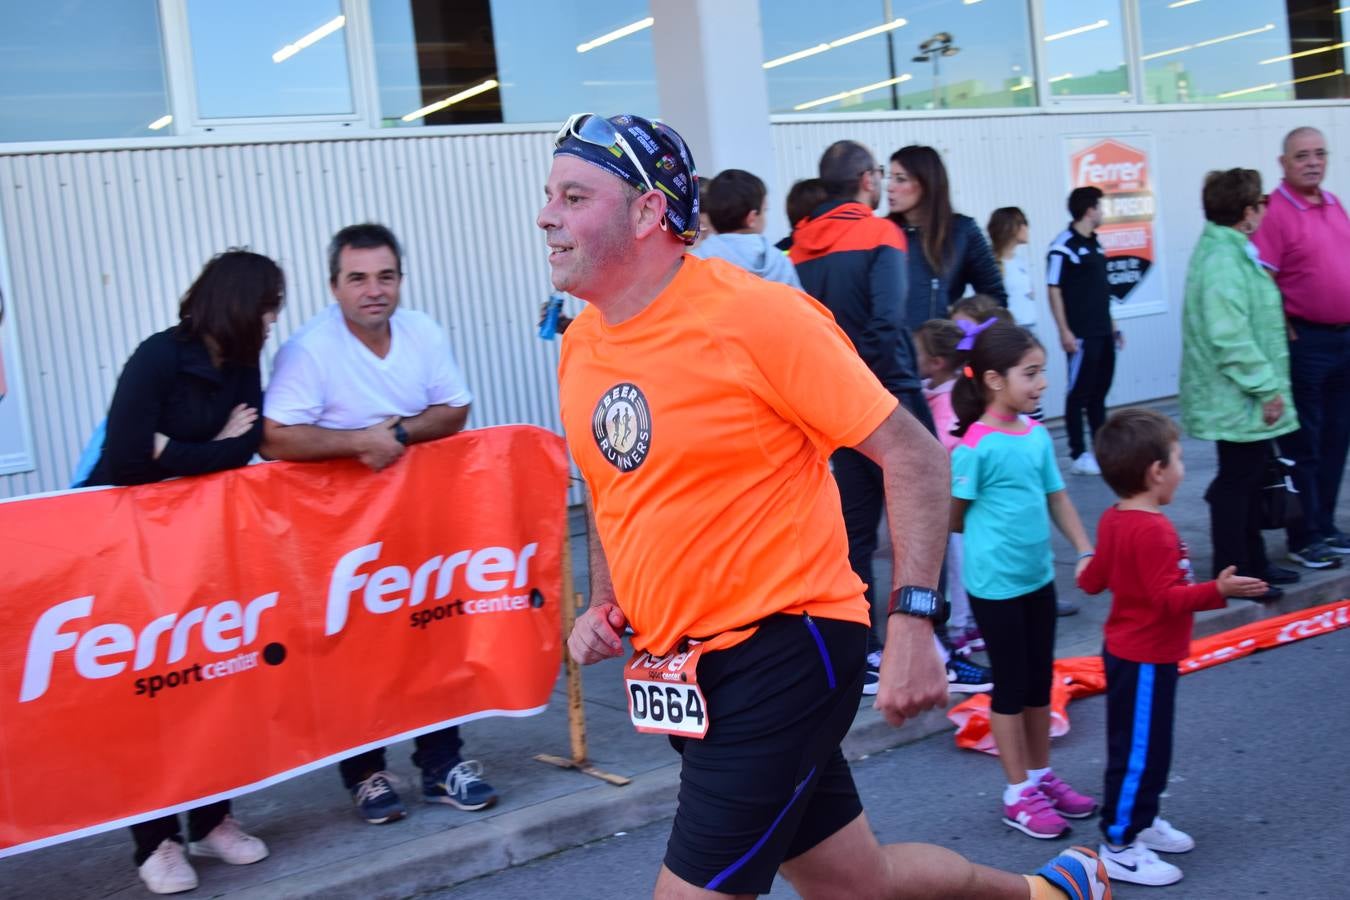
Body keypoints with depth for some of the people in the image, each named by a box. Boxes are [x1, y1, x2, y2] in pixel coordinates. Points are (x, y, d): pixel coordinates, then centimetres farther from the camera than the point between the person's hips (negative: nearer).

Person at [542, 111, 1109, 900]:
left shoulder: (754, 314, -16)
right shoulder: (580, 346, 5)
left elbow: (912, 455, -13)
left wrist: (913, 620, -19)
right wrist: (604, 606, 7)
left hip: (782, 651, -7)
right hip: (680, 673, 7)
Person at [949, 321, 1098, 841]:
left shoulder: (1037, 435, 2)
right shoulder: (976, 446, -18)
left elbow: (1057, 499, 10)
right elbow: (952, 518, -11)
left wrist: (1085, 552, 3)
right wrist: (995, 529, 1)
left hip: (1039, 577, 7)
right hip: (995, 583, -7)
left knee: (1040, 682, 17)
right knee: (1011, 686, 5)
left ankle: (1041, 775, 33)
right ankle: (1018, 794, 18)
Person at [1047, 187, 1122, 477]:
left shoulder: (1094, 243, 14)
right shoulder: (1064, 245, -11)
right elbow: (1054, 290, -14)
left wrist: (1112, 326, 18)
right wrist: (1064, 331, -19)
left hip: (1103, 332, 8)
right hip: (1081, 334, -8)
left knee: (1099, 392, 13)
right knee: (1079, 393, -3)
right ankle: (1079, 456, 3)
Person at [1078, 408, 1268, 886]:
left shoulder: (1113, 520, 4)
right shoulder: (1153, 531, -25)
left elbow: (1093, 580, 12)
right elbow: (1168, 598, -29)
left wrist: (1087, 570, 33)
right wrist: (1217, 590, -37)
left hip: (1127, 650, 10)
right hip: (1146, 659, -10)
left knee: (1141, 746, 22)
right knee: (1139, 750, -1)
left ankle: (1137, 820, 35)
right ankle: (1119, 846, 7)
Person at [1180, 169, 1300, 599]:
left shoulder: (1232, 251, 13)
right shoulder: (1223, 261, -22)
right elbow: (1230, 338, -27)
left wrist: (1267, 384, 21)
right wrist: (1266, 387, -22)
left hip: (1245, 399, 11)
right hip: (1239, 400, -11)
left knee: (1250, 480, 19)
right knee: (1236, 484, -1)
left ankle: (1254, 563, 31)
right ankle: (1233, 575, 10)